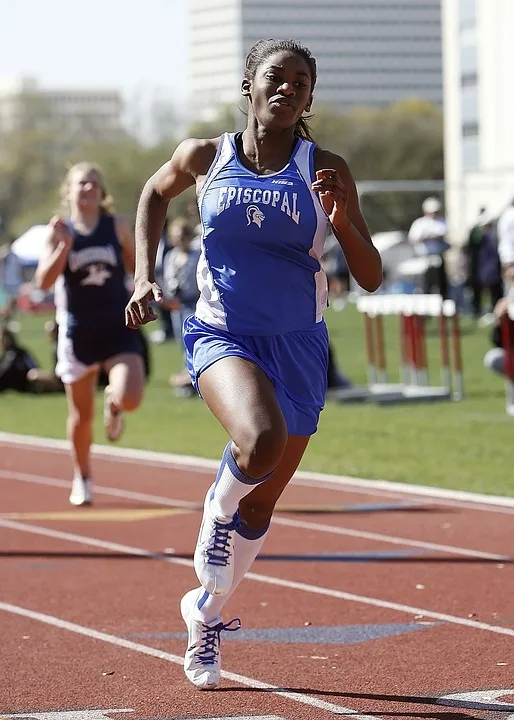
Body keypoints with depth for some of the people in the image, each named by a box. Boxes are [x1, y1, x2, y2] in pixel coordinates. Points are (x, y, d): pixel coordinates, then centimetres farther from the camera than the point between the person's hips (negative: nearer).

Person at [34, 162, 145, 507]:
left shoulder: (117, 227, 0)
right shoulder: (60, 232, -3)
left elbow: (138, 268, 13)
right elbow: (45, 281, -13)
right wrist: (64, 244, -23)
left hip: (118, 326, 0)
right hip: (78, 330, 0)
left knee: (130, 398, -21)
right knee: (82, 414, 10)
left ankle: (113, 405, 18)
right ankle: (82, 479, 33)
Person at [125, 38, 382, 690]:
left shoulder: (326, 172, -5)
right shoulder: (204, 158, -4)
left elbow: (371, 278, -5)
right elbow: (155, 193, 19)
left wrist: (342, 221, -23)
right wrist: (143, 275, 9)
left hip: (298, 346, 2)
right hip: (221, 334, -2)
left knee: (261, 504, 12)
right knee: (260, 439, -34)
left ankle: (206, 613, 37)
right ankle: (216, 513, -1)